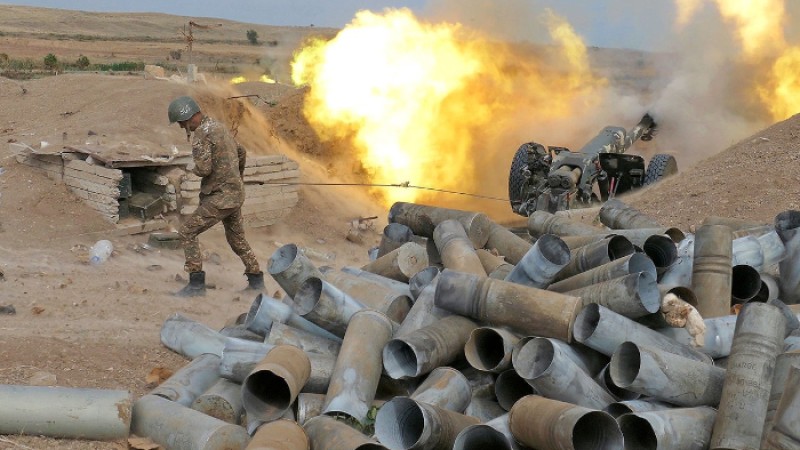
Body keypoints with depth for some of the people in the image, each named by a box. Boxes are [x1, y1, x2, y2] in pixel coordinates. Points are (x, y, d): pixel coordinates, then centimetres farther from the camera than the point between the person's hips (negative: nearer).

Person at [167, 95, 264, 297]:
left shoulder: (200, 133, -15)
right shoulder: (219, 127, 13)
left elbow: (203, 169, -24)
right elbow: (241, 153, 26)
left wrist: (192, 169, -1)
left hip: (220, 197, -9)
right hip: (235, 194, 9)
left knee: (187, 232, -4)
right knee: (237, 239, 22)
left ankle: (196, 283, -6)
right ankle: (256, 280, 27)